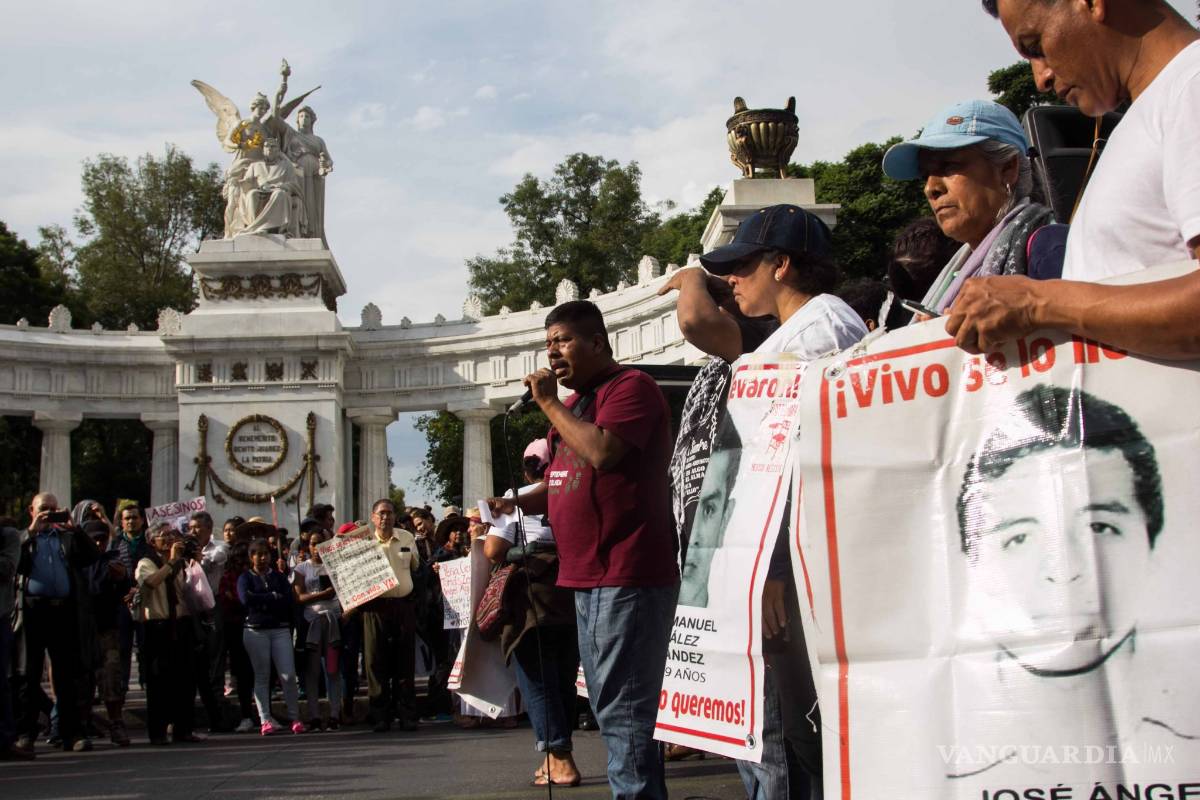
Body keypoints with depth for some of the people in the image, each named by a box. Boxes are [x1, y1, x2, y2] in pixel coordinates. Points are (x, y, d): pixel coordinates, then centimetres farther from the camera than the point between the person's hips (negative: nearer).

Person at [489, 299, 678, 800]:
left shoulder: (630, 387, -7)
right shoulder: (573, 402, 20)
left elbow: (603, 453, -24)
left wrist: (549, 403, -12)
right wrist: (517, 502, 7)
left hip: (628, 576, -10)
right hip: (588, 577, 10)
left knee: (622, 709, -12)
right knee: (610, 706, 12)